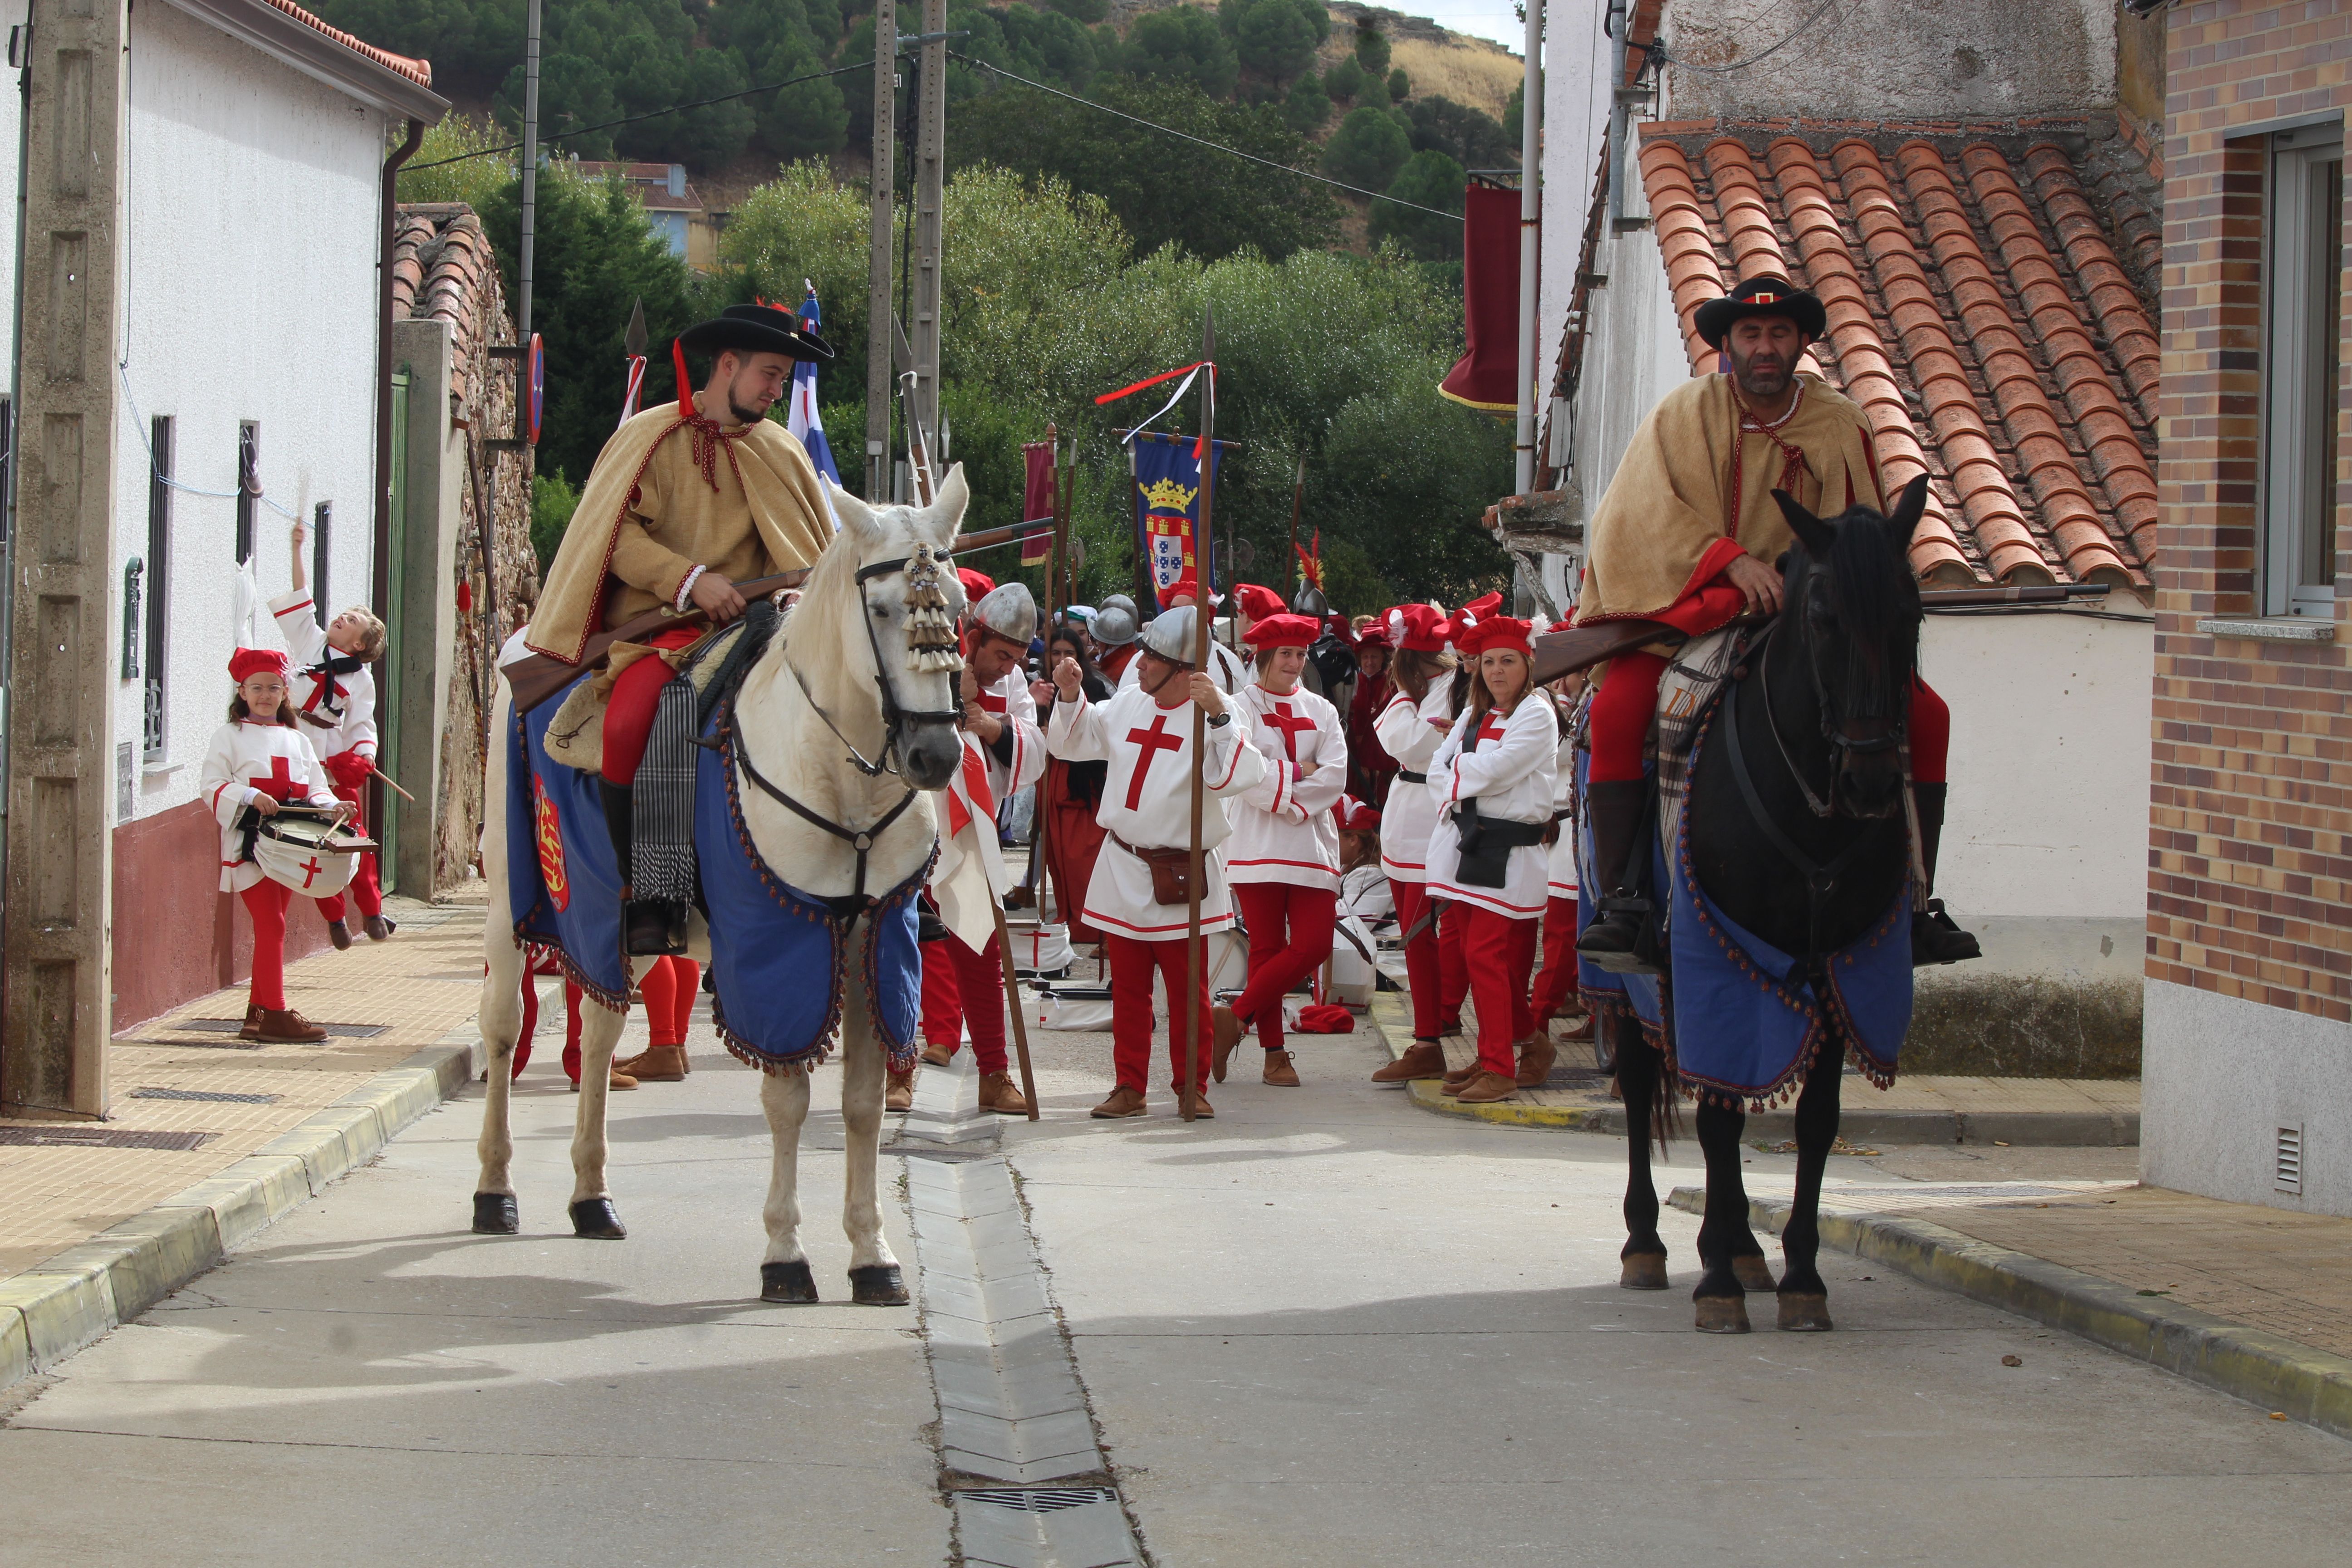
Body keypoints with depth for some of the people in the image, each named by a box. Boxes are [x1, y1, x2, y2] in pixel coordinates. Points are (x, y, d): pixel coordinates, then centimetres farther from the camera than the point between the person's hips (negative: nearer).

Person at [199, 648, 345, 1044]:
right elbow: (210, 785, -7)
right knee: (272, 925, -13)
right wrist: (249, 796, -23)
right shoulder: (230, 736, 2)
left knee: (270, 928, 9)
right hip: (248, 844, -6)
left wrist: (327, 805, -7)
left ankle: (257, 1013, 15)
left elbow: (316, 785, 15)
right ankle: (275, 1015, -14)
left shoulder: (295, 740, 17)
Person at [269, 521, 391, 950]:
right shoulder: (311, 642, 11)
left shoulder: (361, 678, 5)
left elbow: (362, 724, 1)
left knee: (354, 833, -2)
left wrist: (363, 755, -17)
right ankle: (333, 918, 7)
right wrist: (297, 550, 7)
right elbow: (299, 600, 12)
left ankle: (371, 911, 9)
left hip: (336, 759, -2)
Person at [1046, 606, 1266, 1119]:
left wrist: (1218, 716, -35)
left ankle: (1192, 1086, 13)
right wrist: (1069, 696, 2)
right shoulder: (1127, 705, 6)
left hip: (1179, 877, -5)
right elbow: (1073, 743, 19)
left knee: (1187, 990, 2)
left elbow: (1240, 777, -27)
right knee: (1128, 988, 9)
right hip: (1121, 870, 5)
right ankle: (1129, 1086, 16)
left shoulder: (1209, 718, -11)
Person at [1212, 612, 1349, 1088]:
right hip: (1258, 846, -4)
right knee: (1267, 947, -2)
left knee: (1314, 945, -7)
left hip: (1312, 843, 4)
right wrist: (1299, 773, -9)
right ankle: (1274, 1053, 4)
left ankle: (1237, 1016, 4)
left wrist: (1283, 795, -10)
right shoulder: (1242, 707, 2)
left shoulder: (1320, 711, 13)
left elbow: (1335, 777, 0)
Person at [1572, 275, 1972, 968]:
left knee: (1925, 715, -12)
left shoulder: (1840, 424, 5)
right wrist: (1735, 562, -26)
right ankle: (1616, 899, -25)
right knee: (1618, 709, -31)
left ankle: (1917, 906, -3)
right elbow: (1646, 515, -12)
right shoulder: (1685, 413, -2)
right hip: (1691, 608, -3)